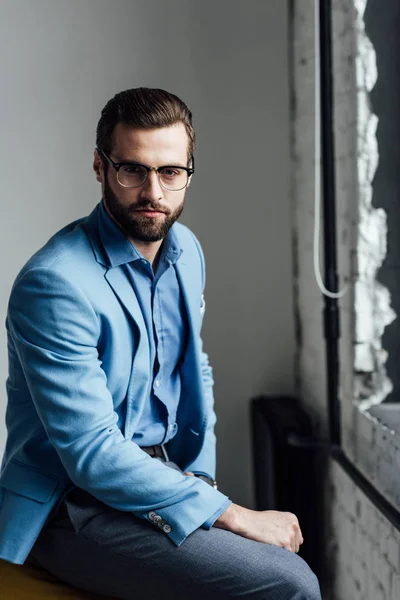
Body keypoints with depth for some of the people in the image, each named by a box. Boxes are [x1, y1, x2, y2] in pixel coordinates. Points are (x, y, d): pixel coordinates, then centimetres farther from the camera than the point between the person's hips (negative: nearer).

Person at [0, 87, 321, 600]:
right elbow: (92, 452, -24)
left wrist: (200, 478, 3)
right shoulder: (54, 283, -22)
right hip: (75, 505, -7)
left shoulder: (186, 250, 4)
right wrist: (230, 515, -21)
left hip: (163, 473, 8)